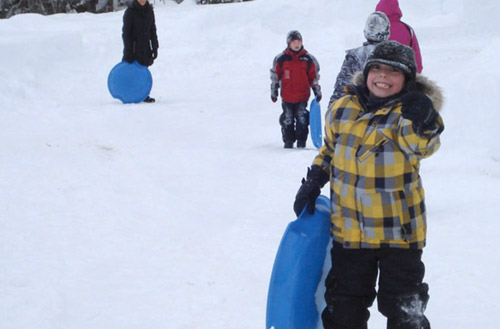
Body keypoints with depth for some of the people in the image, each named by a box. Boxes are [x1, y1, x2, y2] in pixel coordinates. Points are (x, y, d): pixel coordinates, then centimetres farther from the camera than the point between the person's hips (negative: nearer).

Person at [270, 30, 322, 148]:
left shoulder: (308, 59, 2)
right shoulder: (281, 59, 0)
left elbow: (314, 77, 10)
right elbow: (275, 76, 8)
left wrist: (317, 92, 8)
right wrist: (274, 92, 7)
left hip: (302, 96, 0)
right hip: (287, 97, 0)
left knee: (302, 120, -2)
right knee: (287, 120, 5)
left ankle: (301, 142, 7)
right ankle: (288, 142, 16)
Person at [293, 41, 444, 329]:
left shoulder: (407, 111, -11)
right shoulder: (342, 109, 2)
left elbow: (422, 146, -31)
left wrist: (421, 124, -50)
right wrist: (314, 181, 9)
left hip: (399, 231, -4)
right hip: (348, 228, 4)